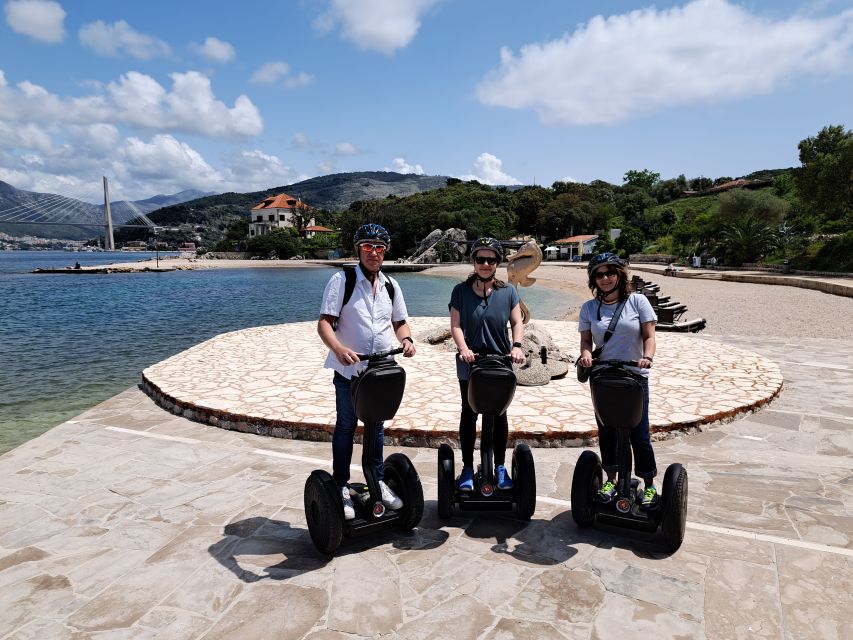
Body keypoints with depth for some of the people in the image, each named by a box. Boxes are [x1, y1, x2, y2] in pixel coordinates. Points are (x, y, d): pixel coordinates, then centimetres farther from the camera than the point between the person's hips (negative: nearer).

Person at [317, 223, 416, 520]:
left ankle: (377, 481, 30)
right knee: (345, 427, 8)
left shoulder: (390, 285, 7)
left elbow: (400, 322, 15)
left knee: (377, 427, 16)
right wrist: (338, 349, -32)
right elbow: (324, 322, -13)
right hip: (349, 370, -4)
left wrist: (406, 339, -8)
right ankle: (341, 487, 21)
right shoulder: (341, 280, -8)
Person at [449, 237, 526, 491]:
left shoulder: (508, 291, 1)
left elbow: (517, 322, -1)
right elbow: (455, 325, -6)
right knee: (469, 414, 8)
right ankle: (467, 468, 20)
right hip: (470, 364, -1)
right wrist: (463, 348, -23)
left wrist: (517, 345, -19)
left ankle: (500, 467, 26)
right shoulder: (461, 291, -2)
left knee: (499, 415, 12)